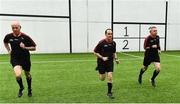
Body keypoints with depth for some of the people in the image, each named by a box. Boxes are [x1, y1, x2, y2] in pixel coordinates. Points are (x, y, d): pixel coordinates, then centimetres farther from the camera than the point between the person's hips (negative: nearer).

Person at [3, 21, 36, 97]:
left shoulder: (25, 37, -14)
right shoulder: (8, 36, -5)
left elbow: (34, 48, -8)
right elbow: (5, 42, 20)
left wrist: (25, 47, -23)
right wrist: (8, 50, 8)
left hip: (25, 58, 0)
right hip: (15, 59, 0)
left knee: (27, 75, 16)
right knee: (18, 75, -20)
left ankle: (29, 89, 44)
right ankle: (21, 87, 14)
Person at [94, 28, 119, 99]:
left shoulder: (113, 43, -1)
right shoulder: (101, 43, -16)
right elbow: (95, 52, -10)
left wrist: (116, 59, -2)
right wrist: (102, 57, -21)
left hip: (110, 62, 3)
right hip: (101, 62, -2)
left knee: (110, 77, -11)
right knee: (102, 79, 9)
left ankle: (109, 93, 7)